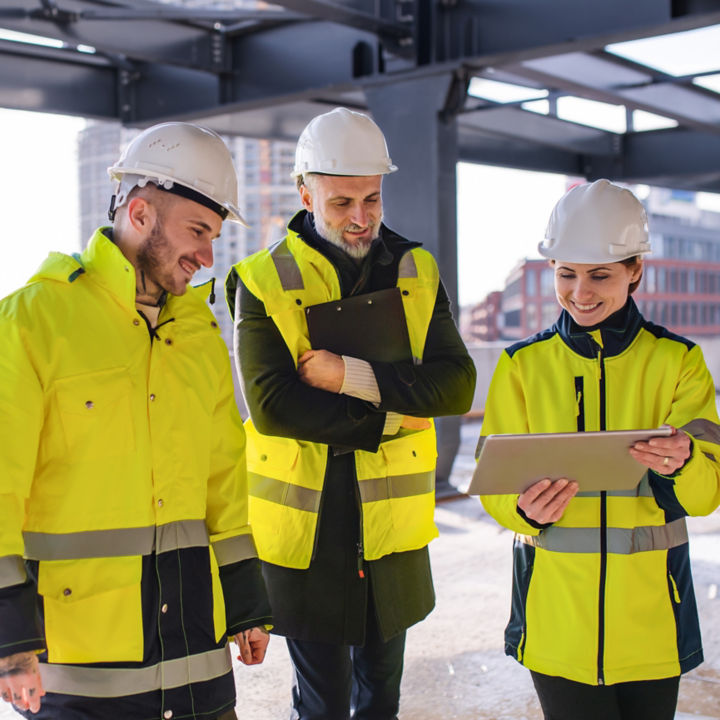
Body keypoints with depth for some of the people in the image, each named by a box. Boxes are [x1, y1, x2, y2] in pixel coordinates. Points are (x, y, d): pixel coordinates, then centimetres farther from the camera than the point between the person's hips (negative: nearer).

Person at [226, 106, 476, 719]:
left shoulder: (415, 271, 3)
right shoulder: (263, 281, -7)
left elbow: (457, 384, -7)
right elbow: (272, 407, -17)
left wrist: (354, 376, -19)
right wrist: (389, 418, -15)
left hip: (392, 526, 4)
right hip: (305, 528, -3)